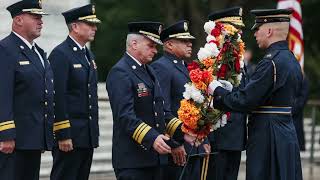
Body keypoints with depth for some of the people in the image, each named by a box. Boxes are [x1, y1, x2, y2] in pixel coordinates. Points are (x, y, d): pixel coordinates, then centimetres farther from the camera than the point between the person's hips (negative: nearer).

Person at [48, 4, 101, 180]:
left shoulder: (88, 55, 17)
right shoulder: (60, 54, -11)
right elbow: (57, 97, -17)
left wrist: (94, 132, 18)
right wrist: (63, 135, -20)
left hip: (88, 136, 9)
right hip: (69, 134, -9)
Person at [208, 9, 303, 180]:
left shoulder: (271, 63, -18)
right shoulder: (292, 60, 12)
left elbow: (244, 102, -19)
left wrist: (218, 90, -3)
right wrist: (231, 90, 13)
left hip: (268, 139, -10)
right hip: (287, 133, 10)